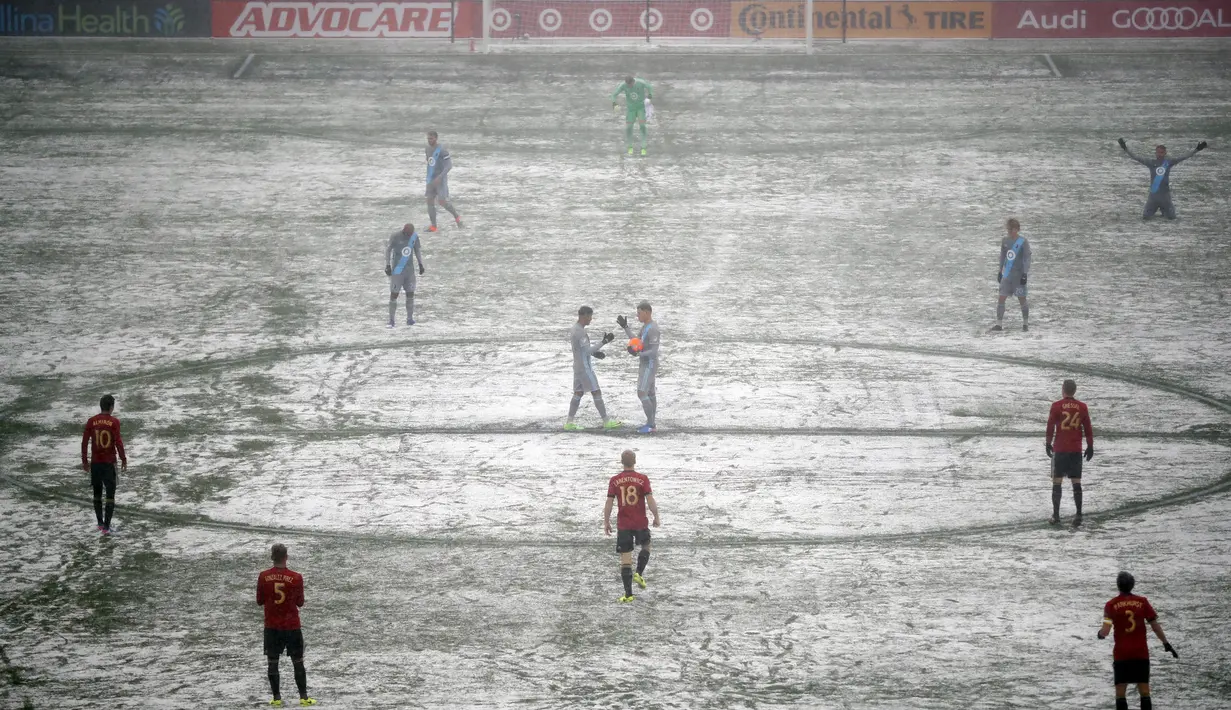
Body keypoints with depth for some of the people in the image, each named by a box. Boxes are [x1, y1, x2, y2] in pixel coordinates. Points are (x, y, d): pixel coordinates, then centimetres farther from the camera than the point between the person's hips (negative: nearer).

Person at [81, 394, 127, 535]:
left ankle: (100, 523, 25)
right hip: (110, 463, -3)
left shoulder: (91, 421, -2)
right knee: (110, 495, 3)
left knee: (97, 493, 19)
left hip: (95, 463, 3)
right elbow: (118, 442, -13)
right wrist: (123, 460, -1)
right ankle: (106, 527, -3)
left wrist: (84, 461, 9)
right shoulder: (114, 422, -9)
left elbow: (85, 442, -1)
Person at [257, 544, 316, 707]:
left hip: (271, 626, 1)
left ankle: (277, 698, 9)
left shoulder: (263, 577, -8)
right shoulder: (296, 578, -11)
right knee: (298, 662, 9)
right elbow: (300, 602, -1)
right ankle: (304, 697, 11)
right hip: (292, 626, -1)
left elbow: (259, 601, 1)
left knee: (273, 662, 9)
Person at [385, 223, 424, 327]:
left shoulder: (414, 236, 0)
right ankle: (391, 320, -1)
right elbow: (388, 250, -5)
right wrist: (387, 265, -10)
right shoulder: (395, 236, -12)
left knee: (410, 293, 1)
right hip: (397, 269, -4)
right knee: (394, 294, -5)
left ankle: (410, 319, 8)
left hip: (409, 268, 4)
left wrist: (421, 264, 10)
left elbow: (417, 250, 13)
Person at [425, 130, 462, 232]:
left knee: (442, 201, -13)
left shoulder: (442, 150, -16)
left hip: (441, 179, -7)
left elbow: (449, 165, -18)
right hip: (431, 180, 7)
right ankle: (433, 226, 3)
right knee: (430, 201, -1)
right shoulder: (428, 149, 8)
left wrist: (439, 177, -26)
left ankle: (456, 216, 11)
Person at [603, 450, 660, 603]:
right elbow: (650, 500, -11)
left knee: (625, 560, 4)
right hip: (641, 523, 0)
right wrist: (656, 517, 4)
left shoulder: (614, 481, -3)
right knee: (646, 546, 29)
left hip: (623, 525, 0)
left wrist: (606, 523, 7)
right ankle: (639, 574, 11)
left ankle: (628, 594, 2)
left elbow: (609, 503, -4)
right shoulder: (642, 479, -7)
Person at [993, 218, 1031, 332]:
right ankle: (999, 324, 1)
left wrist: (1025, 274, -14)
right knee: (1001, 298, -2)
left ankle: (1025, 323, 17)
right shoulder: (1005, 241, 7)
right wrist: (1000, 271, 19)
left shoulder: (1023, 242, -8)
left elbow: (1027, 259, -9)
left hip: (1019, 275, -4)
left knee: (1022, 299, 2)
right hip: (1007, 275, 4)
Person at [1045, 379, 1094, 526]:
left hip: (1060, 449, -2)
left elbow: (1050, 426, -5)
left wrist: (1048, 443, 5)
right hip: (1076, 450, 2)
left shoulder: (1056, 406, -5)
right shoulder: (1082, 407, 2)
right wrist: (1090, 446, 12)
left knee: (1057, 482, 5)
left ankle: (1056, 514, 3)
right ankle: (1078, 515, 0)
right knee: (1076, 482, 6)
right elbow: (1088, 428, 5)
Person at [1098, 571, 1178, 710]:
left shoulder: (1111, 605, -4)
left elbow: (1105, 631, -10)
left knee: (1120, 694, 2)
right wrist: (1166, 644, 8)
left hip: (1121, 654, -1)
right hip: (1141, 653, 1)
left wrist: (1100, 634, 12)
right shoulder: (1142, 602, 0)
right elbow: (1155, 625, 0)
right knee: (1144, 692, 5)